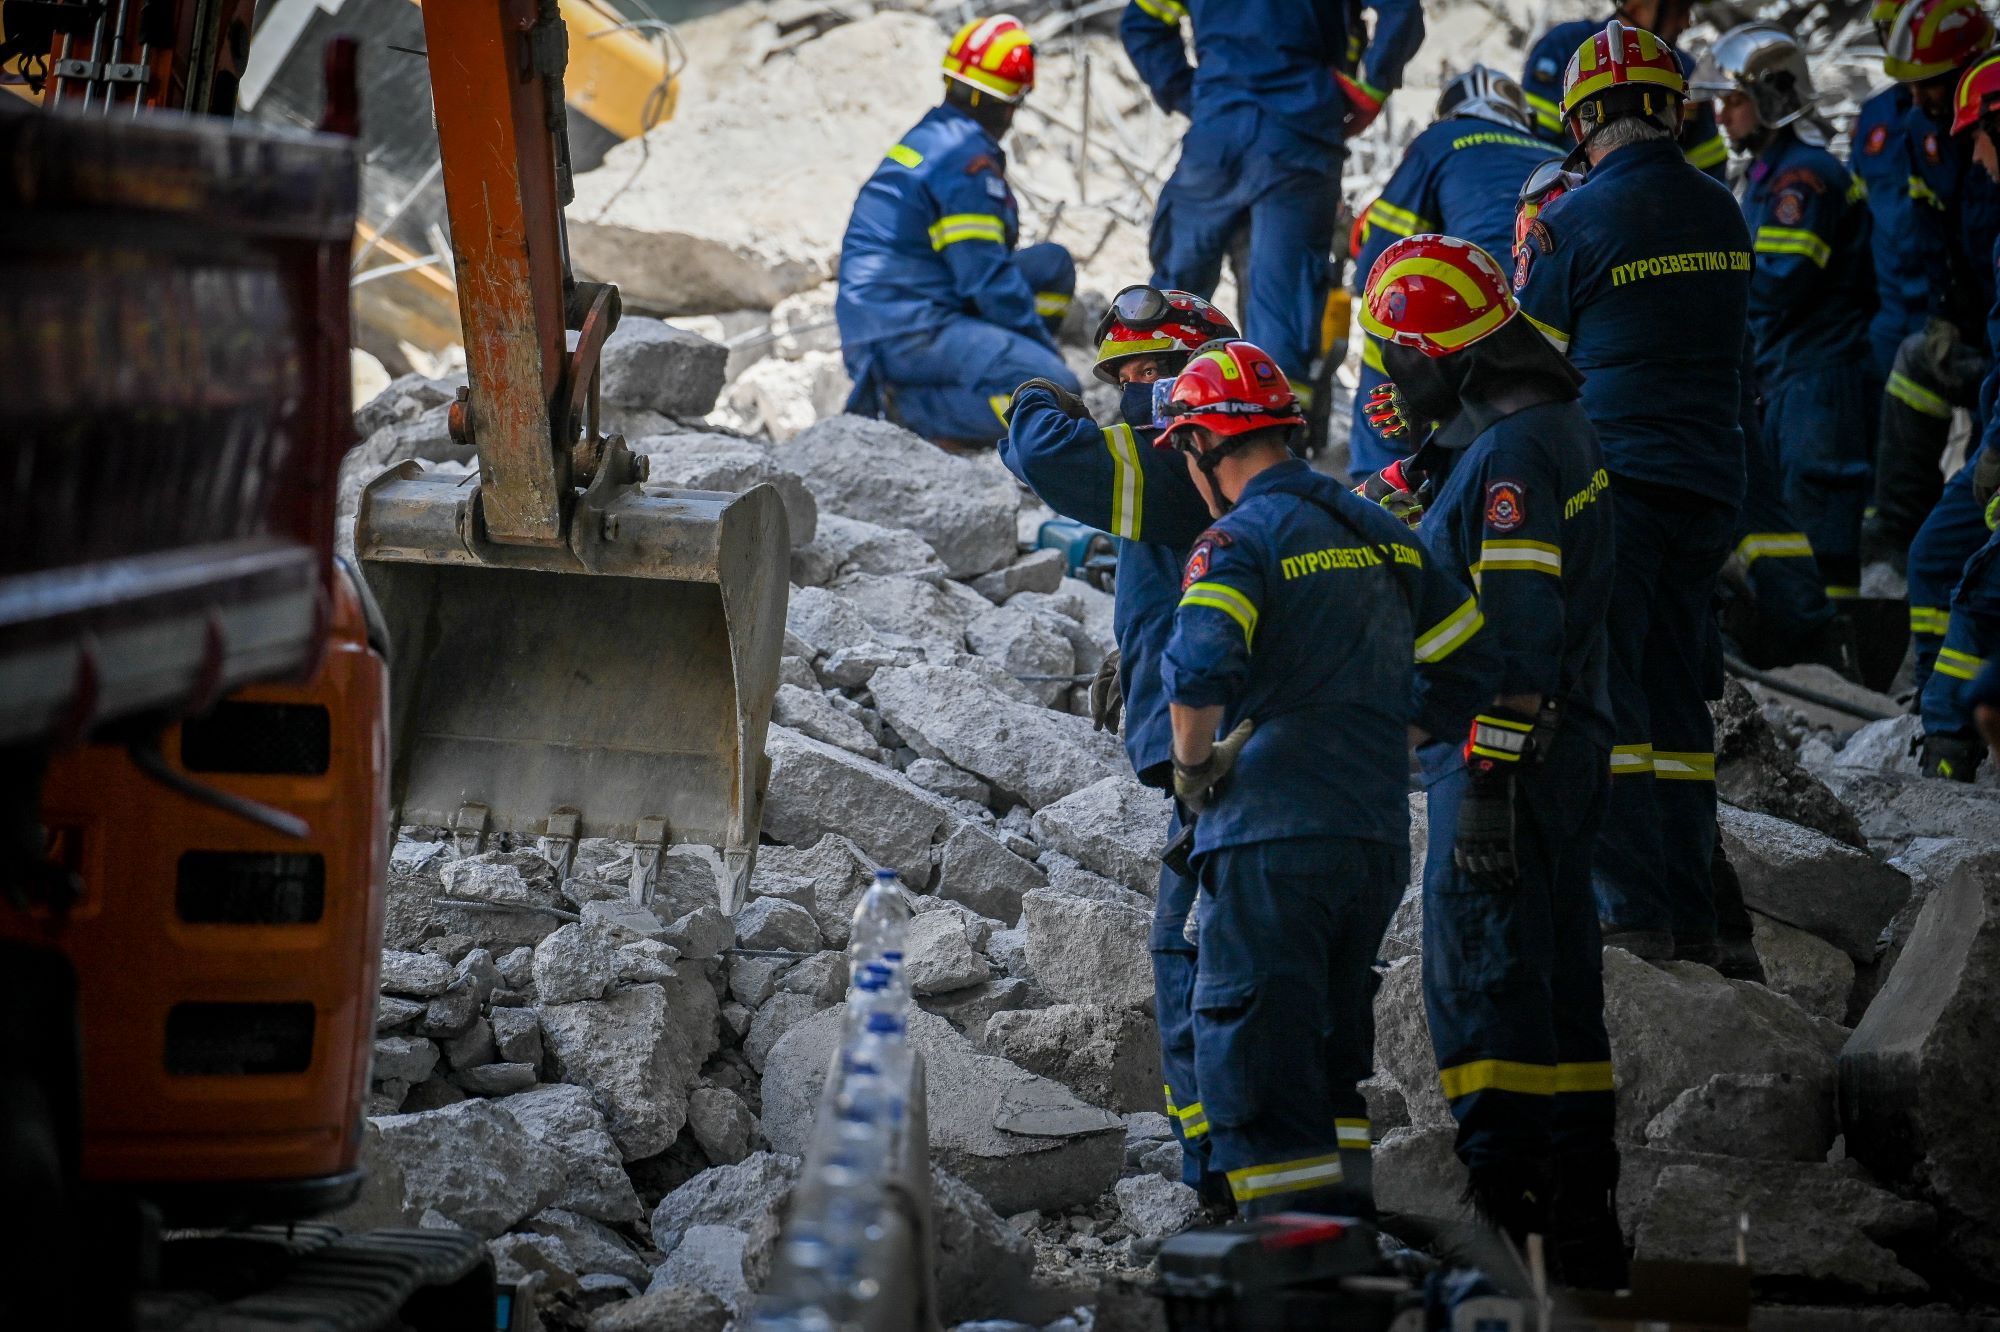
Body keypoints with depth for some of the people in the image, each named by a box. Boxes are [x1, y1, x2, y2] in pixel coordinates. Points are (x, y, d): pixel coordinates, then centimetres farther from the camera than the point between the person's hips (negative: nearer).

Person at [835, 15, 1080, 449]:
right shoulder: (968, 157, -14)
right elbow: (985, 277, -16)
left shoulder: (927, 137, 16)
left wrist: (1039, 342, 24)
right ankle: (907, 407, -16)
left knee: (1053, 263, 15)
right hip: (906, 333, -10)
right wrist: (1045, 343, -4)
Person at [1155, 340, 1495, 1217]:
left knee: (1249, 1041, -3)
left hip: (1272, 830, -8)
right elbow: (1468, 658, 16)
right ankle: (1344, 1206, 22)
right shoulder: (1380, 532, 14)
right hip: (1380, 830, 8)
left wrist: (1193, 764, -9)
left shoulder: (1239, 542, -10)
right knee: (1329, 1036, 20)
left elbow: (1199, 670, -26)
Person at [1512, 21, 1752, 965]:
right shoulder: (1722, 215, 8)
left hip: (1609, 483, -6)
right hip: (1708, 485, 6)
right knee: (1677, 693, 10)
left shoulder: (1571, 222, -10)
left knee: (1602, 695, -3)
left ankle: (1631, 910, -9)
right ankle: (1690, 913, 11)